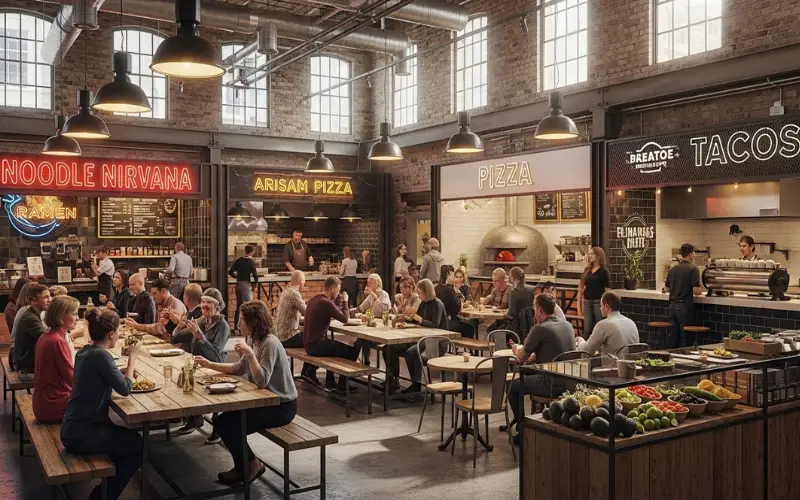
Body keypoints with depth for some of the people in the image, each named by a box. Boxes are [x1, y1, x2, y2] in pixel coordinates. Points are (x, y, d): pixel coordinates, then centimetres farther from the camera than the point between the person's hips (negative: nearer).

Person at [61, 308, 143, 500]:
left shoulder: (86, 351, 6)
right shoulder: (100, 355, -22)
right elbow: (125, 389, -19)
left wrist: (126, 370, 6)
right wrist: (132, 360, -6)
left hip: (75, 428, 9)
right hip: (82, 434, -9)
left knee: (130, 437, 23)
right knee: (139, 446, 4)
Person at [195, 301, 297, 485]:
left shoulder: (270, 344, -23)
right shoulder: (254, 340, 5)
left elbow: (262, 381, -30)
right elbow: (239, 369, 16)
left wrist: (250, 353, -32)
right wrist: (209, 364, 11)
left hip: (281, 406, -9)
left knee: (225, 423, -12)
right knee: (223, 419, 7)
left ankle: (250, 465, 10)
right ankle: (244, 466, 19)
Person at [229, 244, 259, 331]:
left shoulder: (238, 260, 5)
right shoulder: (251, 262, -9)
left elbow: (230, 272, 5)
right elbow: (255, 275, -11)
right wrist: (256, 282, 9)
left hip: (238, 284, 6)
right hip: (246, 284, -6)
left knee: (238, 305, 15)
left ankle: (236, 325, 19)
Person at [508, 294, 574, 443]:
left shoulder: (540, 329, -16)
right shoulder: (567, 325, 7)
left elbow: (521, 357, -7)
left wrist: (517, 349, 15)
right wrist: (530, 357, 21)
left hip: (552, 385, -8)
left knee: (513, 387, 12)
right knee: (531, 377, 33)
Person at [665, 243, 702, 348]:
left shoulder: (673, 269, 9)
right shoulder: (693, 269, -9)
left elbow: (666, 289, 16)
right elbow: (696, 291, -15)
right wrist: (700, 291, 6)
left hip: (672, 305, 6)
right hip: (685, 306, -6)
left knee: (673, 339, 11)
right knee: (686, 340, 1)